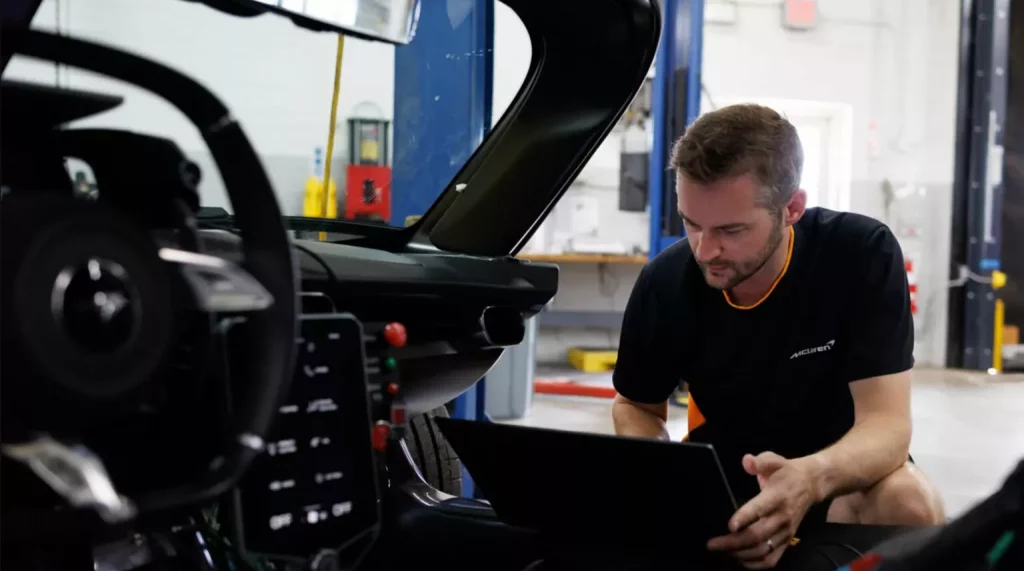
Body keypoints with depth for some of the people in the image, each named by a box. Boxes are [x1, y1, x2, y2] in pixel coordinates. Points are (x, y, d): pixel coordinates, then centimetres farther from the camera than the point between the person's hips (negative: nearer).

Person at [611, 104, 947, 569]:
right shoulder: (664, 282, -16)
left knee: (907, 502, -35)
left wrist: (813, 478, -51)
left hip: (843, 470, -2)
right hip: (723, 476, 3)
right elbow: (636, 405, 1)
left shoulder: (863, 255, -24)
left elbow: (886, 420, -28)